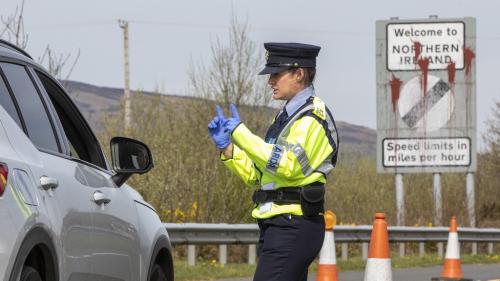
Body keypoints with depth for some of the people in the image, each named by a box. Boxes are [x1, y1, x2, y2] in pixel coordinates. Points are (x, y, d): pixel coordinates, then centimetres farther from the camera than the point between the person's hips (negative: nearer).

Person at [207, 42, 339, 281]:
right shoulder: (287, 117, 21)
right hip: (277, 225, 10)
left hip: (293, 226, -10)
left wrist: (241, 133, -20)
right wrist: (226, 147, 8)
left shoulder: (313, 116, -9)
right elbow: (257, 175, 23)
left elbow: (288, 165, -25)